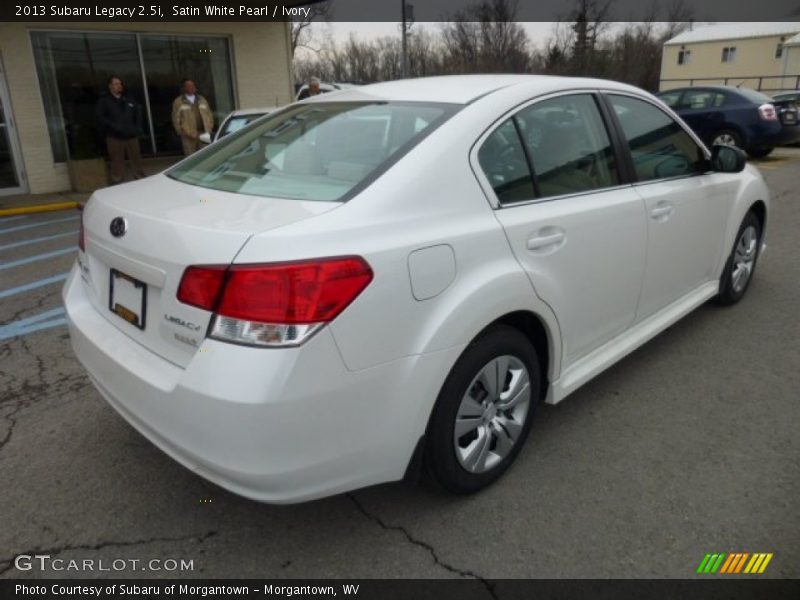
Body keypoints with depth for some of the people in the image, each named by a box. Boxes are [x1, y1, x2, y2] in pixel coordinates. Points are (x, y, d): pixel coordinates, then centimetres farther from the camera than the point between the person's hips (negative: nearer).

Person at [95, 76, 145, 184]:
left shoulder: (129, 100, 18)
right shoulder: (104, 101, 5)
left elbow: (138, 114, 20)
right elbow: (101, 117, -5)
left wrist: (138, 129, 4)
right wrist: (115, 126, -17)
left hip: (131, 135, 3)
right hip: (114, 137, -3)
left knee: (137, 160, 6)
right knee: (117, 163, -4)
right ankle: (118, 183, 0)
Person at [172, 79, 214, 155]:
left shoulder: (202, 100, 17)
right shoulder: (178, 102, 5)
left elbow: (209, 115, 16)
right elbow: (176, 119, 1)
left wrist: (209, 129, 5)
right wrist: (181, 132, -7)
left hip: (204, 133, 4)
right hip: (189, 135, -3)